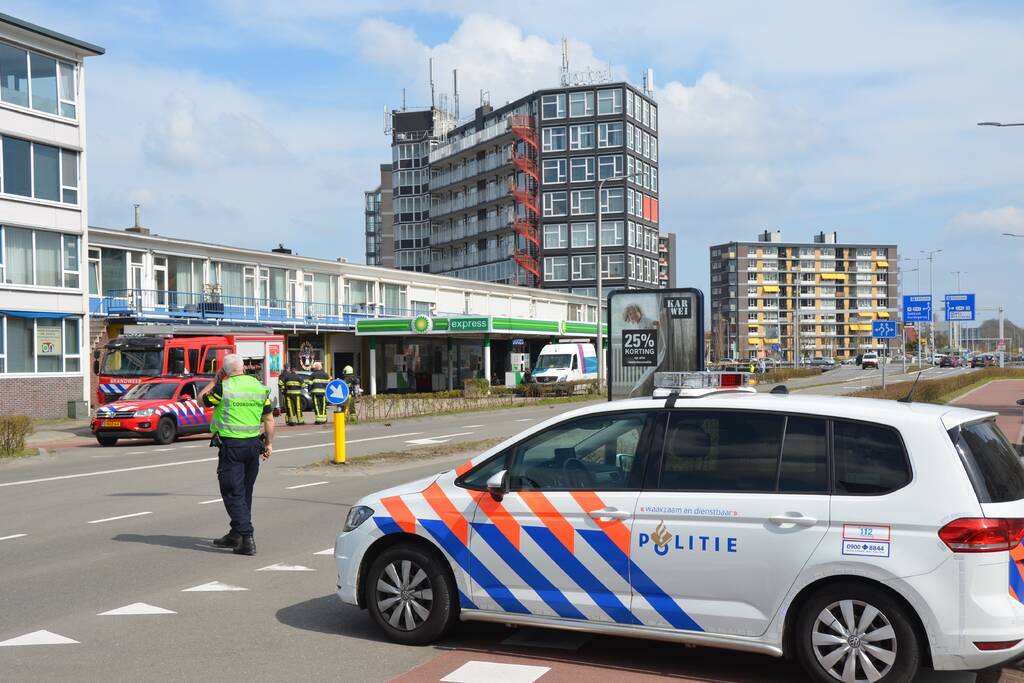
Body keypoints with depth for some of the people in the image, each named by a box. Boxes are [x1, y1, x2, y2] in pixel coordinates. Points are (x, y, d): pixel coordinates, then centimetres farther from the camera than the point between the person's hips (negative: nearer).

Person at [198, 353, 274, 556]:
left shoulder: (223, 388, -10)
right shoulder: (259, 387, 5)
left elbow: (202, 400, 7)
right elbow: (269, 419, 8)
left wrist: (214, 380, 13)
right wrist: (269, 443, 16)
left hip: (231, 445, -6)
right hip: (254, 444, 6)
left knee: (233, 493, -3)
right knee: (245, 492, 17)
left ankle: (247, 538, -13)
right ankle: (236, 535, 29)